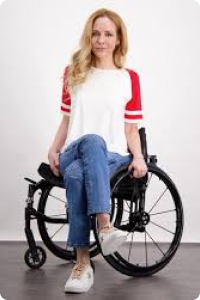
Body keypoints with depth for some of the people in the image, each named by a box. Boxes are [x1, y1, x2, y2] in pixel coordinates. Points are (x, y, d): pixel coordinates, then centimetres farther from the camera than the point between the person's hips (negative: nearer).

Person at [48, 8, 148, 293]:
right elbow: (67, 120, 16)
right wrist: (53, 150, -1)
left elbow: (131, 129, 9)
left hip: (113, 156, -1)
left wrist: (138, 157, -9)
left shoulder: (129, 78, 9)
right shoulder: (74, 72, 15)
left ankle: (82, 263, -43)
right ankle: (105, 227, -44)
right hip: (74, 152, 1)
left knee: (76, 173, -38)